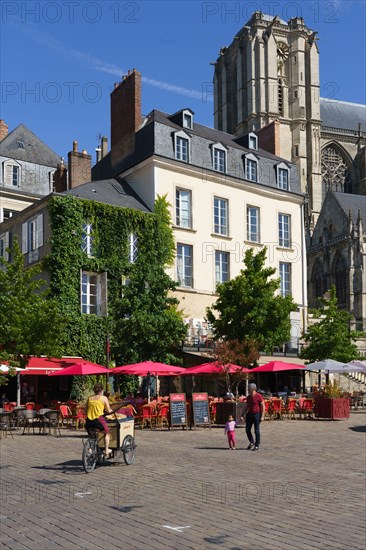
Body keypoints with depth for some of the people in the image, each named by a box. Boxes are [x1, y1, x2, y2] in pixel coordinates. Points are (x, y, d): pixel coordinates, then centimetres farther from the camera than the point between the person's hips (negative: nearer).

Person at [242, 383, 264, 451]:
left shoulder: (259, 396, -10)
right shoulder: (248, 397, 10)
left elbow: (263, 406, -10)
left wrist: (262, 416, -15)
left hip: (257, 414, -6)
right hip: (250, 414, 6)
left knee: (256, 430, -2)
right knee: (247, 429, 5)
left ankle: (257, 445, 7)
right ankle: (252, 442, 25)